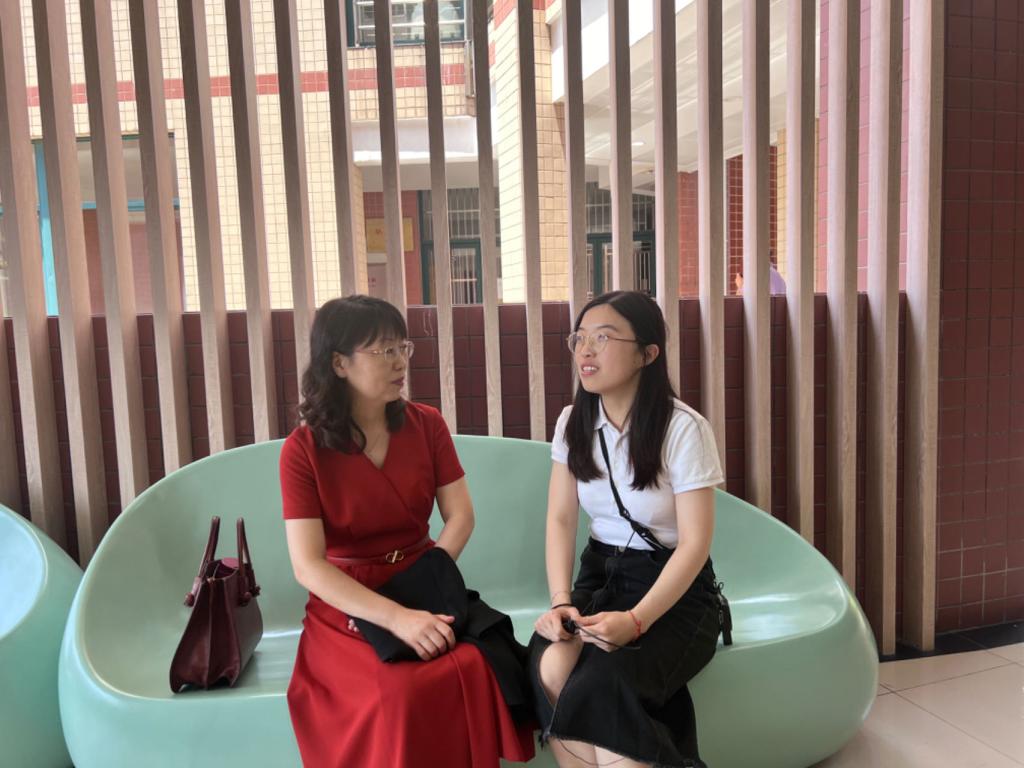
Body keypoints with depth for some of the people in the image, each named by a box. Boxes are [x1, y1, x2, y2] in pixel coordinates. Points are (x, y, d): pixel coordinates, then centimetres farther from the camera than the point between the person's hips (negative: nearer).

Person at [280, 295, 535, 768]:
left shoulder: (426, 425, 2)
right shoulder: (303, 449, -9)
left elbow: (461, 516, 0)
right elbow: (308, 566, -15)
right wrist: (396, 617, -25)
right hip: (345, 610, -2)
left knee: (474, 669, -26)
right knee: (400, 692, -30)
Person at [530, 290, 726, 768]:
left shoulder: (684, 428, -14)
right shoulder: (572, 423, 2)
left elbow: (695, 542, -16)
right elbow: (560, 519, 1)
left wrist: (636, 620, -28)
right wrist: (560, 601, -15)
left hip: (676, 589, -4)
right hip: (600, 573, 4)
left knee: (603, 684, -31)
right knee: (549, 666, -26)